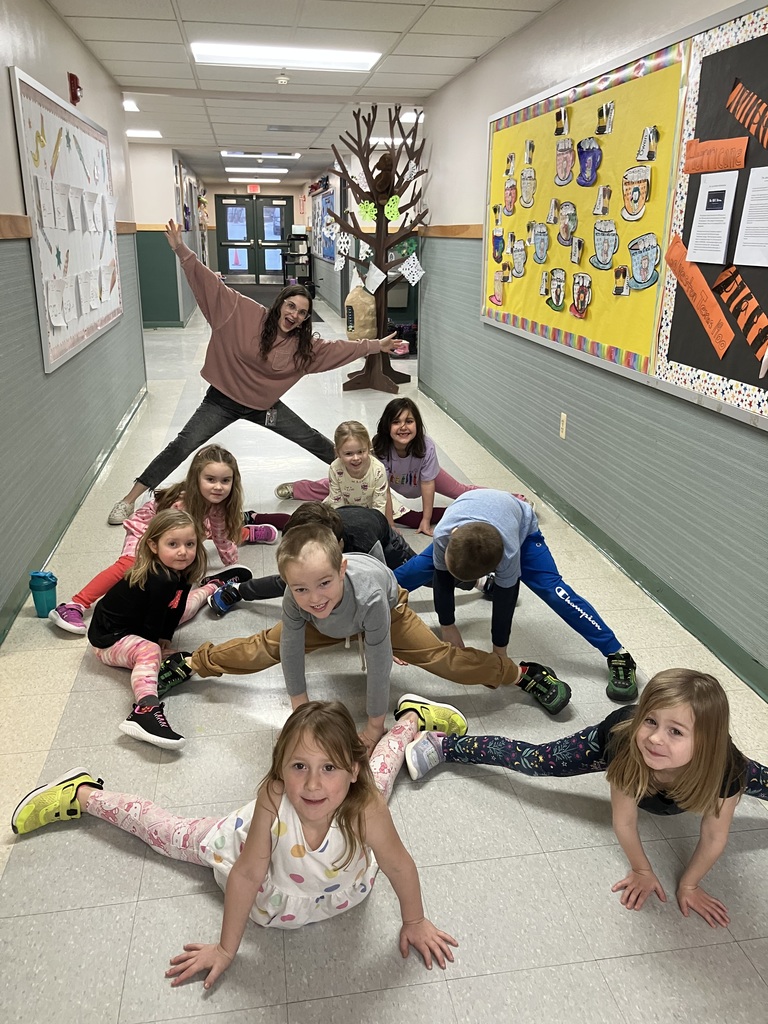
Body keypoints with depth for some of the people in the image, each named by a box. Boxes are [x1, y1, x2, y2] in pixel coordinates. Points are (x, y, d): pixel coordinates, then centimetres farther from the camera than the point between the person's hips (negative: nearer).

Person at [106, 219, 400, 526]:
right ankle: (129, 500, 2)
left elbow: (341, 349, 3)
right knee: (182, 447, -8)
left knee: (316, 443, 9)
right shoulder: (246, 313, -15)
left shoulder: (305, 345, -6)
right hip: (223, 399, -3)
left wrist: (376, 345, 1)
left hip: (264, 406, 3)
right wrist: (181, 251, -24)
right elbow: (212, 285, -17)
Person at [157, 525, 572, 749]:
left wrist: (375, 726, -24)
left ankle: (524, 674, 10)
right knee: (264, 648, 4)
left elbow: (379, 663, -37)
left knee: (440, 657, -9)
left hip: (388, 609, -2)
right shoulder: (296, 600, -40)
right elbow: (290, 652, -24)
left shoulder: (369, 595, -49)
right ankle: (188, 663, 27)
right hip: (326, 625, 3)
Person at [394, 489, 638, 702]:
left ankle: (618, 655, -13)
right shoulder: (442, 535, -38)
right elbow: (442, 579, -20)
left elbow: (505, 599, -29)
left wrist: (499, 652, -17)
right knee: (415, 570, 1)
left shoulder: (508, 550, -44)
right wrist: (447, 626, -11)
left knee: (553, 589, -18)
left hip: (522, 527, -3)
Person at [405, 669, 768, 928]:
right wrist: (642, 871, -11)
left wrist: (689, 884, -6)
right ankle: (444, 746, 24)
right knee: (531, 760, 4)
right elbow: (624, 821, -25)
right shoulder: (625, 738, -44)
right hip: (611, 743, -1)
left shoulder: (726, 771, -43)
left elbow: (714, 837, -21)